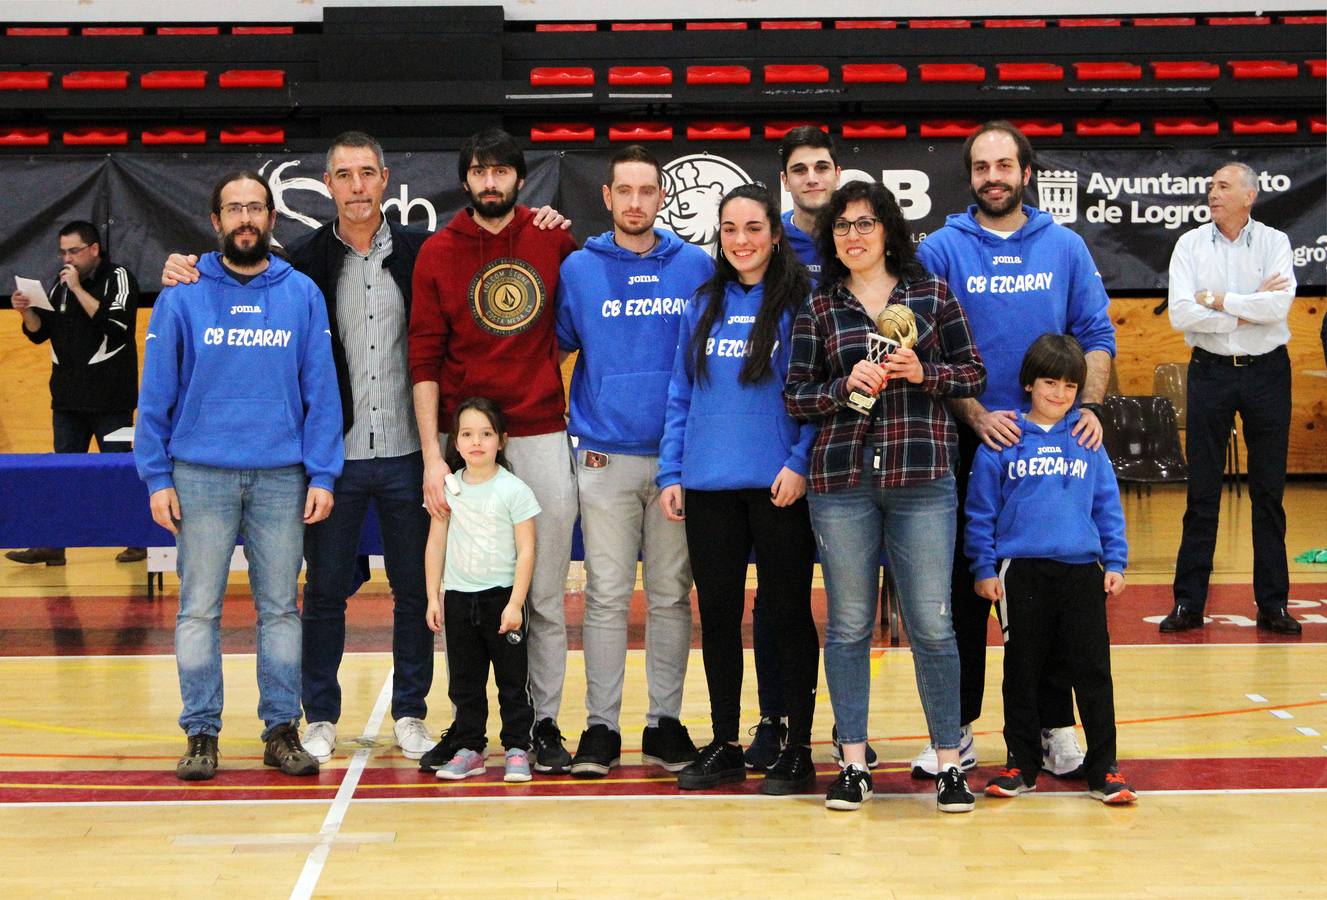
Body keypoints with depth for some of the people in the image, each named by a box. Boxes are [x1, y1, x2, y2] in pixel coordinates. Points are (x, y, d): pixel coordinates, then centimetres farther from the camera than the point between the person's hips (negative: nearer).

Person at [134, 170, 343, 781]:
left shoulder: (302, 295, 4)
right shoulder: (182, 297, 1)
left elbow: (321, 391, 2)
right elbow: (156, 393, 1)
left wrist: (322, 475, -5)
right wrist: (157, 478, -4)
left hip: (282, 478, 1)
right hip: (200, 477, -1)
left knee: (280, 608, 6)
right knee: (200, 608, 3)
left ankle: (282, 729, 14)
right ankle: (201, 733, 12)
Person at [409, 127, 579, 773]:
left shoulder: (554, 240, 4)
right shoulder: (438, 253, 1)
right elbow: (425, 361, -1)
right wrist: (432, 456, -8)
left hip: (543, 435, 1)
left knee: (545, 594, 4)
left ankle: (545, 721, 13)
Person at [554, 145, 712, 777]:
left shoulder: (696, 266, 5)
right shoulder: (579, 269, 4)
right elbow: (556, 347, 12)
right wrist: (566, 417, 2)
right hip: (606, 457, -1)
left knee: (671, 595, 6)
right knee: (607, 595, 1)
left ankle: (665, 723, 15)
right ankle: (601, 726, 8)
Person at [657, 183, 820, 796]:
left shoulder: (800, 302, -3)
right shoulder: (703, 306, 11)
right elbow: (682, 395, 13)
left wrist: (800, 463, -16)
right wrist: (671, 473, 7)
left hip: (779, 486, -5)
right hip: (709, 486, 5)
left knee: (788, 613, 3)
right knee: (717, 614, 9)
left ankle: (798, 750, 12)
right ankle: (724, 745, 21)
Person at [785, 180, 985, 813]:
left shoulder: (932, 296, 8)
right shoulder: (818, 310, 10)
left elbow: (973, 375, 8)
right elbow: (795, 397, 7)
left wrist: (924, 373, -10)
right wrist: (846, 386, -10)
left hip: (922, 478, -1)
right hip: (841, 481, 1)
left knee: (931, 624, -2)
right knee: (849, 625, 5)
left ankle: (948, 762, 10)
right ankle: (853, 763, 15)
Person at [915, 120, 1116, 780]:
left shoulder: (1065, 247, 6)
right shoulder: (941, 249, 1)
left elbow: (1097, 336, 5)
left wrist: (1089, 407, -10)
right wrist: (976, 415, -14)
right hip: (969, 438, -1)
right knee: (963, 585, 4)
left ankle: (1055, 726, 16)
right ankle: (956, 730, 12)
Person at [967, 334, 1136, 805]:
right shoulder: (1003, 440, 0)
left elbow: (1108, 505, 11)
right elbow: (981, 510, 3)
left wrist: (1115, 562, 6)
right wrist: (984, 568, 0)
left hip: (1082, 571, 1)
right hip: (1022, 571, -1)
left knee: (1093, 671, 1)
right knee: (1022, 672, 8)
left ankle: (1104, 770, 10)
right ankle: (1021, 766, 20)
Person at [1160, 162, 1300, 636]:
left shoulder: (1274, 242, 0)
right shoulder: (1190, 245, 2)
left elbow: (1279, 305, -16)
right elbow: (1180, 314, -11)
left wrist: (1216, 300, -13)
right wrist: (1247, 309, -12)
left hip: (1267, 371, 0)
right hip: (1210, 370, 0)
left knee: (1269, 491, 4)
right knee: (1202, 492, 2)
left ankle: (1273, 604, 11)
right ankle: (1188, 601, 7)